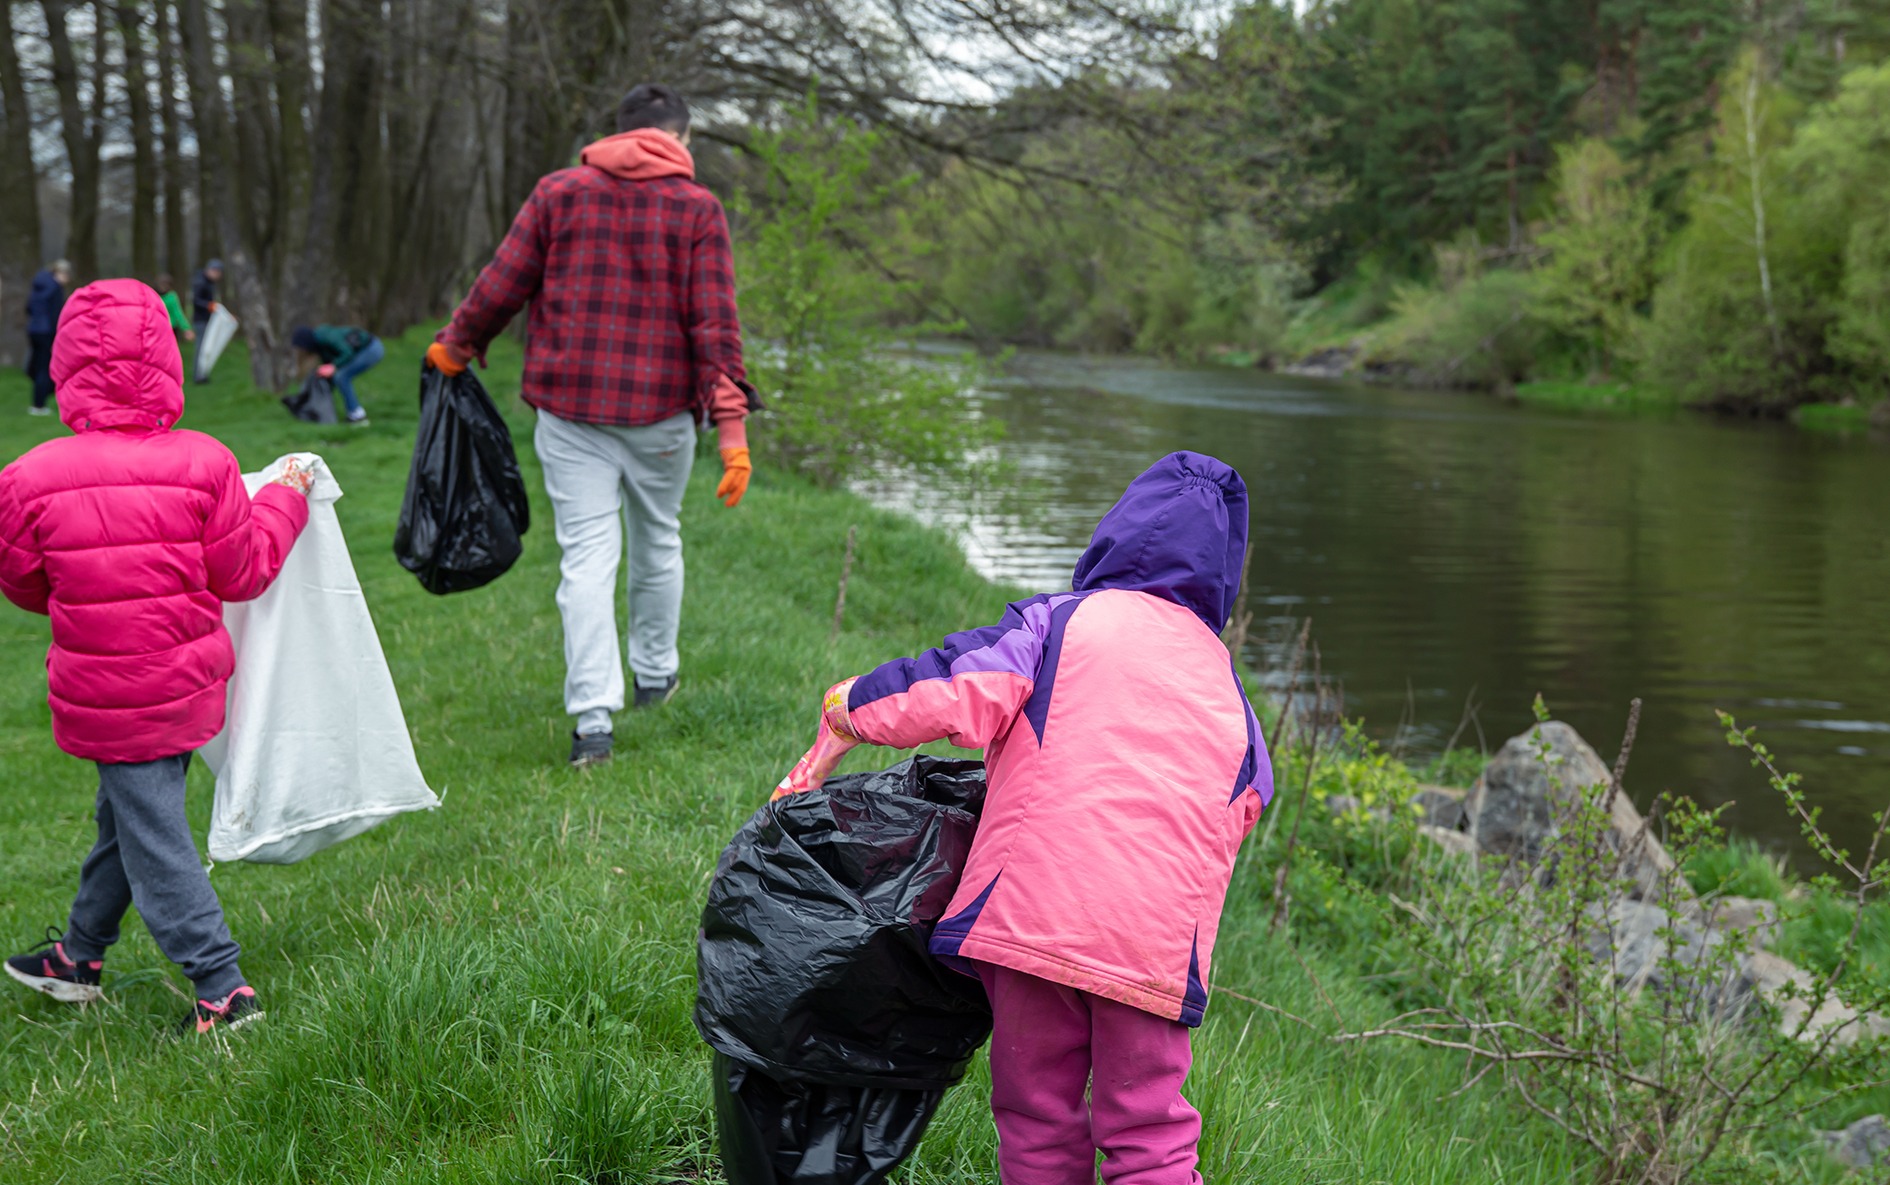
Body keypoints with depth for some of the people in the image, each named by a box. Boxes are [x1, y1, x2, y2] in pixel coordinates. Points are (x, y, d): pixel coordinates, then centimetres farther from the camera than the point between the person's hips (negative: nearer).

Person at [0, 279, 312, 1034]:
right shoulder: (203, 464, -12)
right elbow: (240, 574, -3)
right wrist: (284, 503, 11)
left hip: (104, 697, -4)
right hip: (185, 681, 4)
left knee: (152, 837, 4)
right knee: (125, 817, 22)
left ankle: (222, 988, 2)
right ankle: (80, 955, 40)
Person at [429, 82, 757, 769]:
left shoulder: (559, 193, 4)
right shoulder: (697, 208, 0)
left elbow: (501, 286, 5)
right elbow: (715, 325, -8)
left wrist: (455, 348, 21)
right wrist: (731, 425, -10)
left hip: (570, 404, 1)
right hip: (661, 407, 0)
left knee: (587, 557, -2)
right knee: (658, 542, 20)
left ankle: (593, 721, -8)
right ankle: (654, 675, 36)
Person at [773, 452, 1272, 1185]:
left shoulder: (1059, 622, 5)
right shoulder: (1227, 689, 20)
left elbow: (957, 696, -9)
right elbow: (1246, 801, 21)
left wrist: (847, 718, 6)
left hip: (1037, 907, -3)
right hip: (1159, 943, 3)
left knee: (1037, 1120, 11)